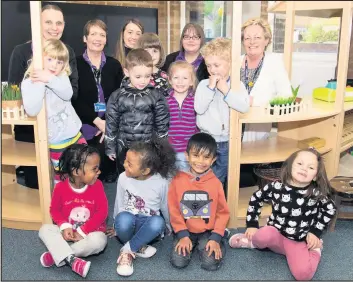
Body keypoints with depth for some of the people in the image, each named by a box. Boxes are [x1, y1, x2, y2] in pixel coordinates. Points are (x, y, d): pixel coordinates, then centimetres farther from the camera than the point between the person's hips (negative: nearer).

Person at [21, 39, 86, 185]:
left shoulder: (62, 76, 3)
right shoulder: (29, 82, -11)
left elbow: (67, 94, -18)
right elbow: (32, 111, -27)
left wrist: (50, 79, -31)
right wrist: (40, 83, -29)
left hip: (75, 134, 4)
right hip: (56, 140, -4)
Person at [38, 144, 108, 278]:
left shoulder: (97, 186, -11)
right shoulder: (61, 187, -11)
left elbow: (102, 212, -13)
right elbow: (54, 210, 0)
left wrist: (82, 231, -18)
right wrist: (64, 226, -19)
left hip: (90, 231, -1)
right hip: (68, 232, 2)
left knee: (99, 240, -33)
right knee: (45, 229, -21)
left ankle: (57, 255, -23)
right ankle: (71, 260, -35)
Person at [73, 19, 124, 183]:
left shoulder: (114, 65, 9)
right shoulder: (75, 64, -1)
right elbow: (75, 99, -7)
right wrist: (98, 122, -15)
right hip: (87, 126, -2)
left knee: (108, 158, -10)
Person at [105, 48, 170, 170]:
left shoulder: (156, 97, -6)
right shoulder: (116, 97, -4)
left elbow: (162, 125, 0)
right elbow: (111, 123, 2)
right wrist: (110, 148, 4)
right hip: (124, 150, 1)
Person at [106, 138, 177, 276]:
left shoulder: (161, 182, -16)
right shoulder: (123, 178, -12)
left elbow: (166, 207, 1)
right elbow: (119, 204, 5)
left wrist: (169, 227, 15)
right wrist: (117, 226, 17)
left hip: (148, 226, 0)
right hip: (129, 223, 1)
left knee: (158, 222, -36)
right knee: (123, 218, -36)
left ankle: (127, 251, -19)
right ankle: (137, 248, -11)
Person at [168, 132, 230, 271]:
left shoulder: (215, 183, -7)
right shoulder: (178, 180, -8)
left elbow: (223, 213, -3)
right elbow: (173, 210, -4)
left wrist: (215, 238, -11)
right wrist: (183, 235, -10)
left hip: (208, 232, 0)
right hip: (186, 231, 1)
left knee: (211, 263, -18)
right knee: (178, 262, -17)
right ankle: (190, 245, 15)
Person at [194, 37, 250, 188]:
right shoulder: (204, 84, -4)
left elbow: (244, 107, -19)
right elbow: (199, 108, -16)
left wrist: (226, 90, -18)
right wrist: (211, 87, -19)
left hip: (228, 141, 1)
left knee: (219, 179, 17)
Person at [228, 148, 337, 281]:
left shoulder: (317, 193, -12)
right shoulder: (276, 187, -11)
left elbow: (330, 209, 8)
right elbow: (255, 199, 3)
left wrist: (316, 232, 3)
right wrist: (252, 225, 2)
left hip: (298, 242, 1)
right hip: (276, 235, 0)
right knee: (264, 235, -37)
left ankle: (314, 248, 7)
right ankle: (253, 241, 0)